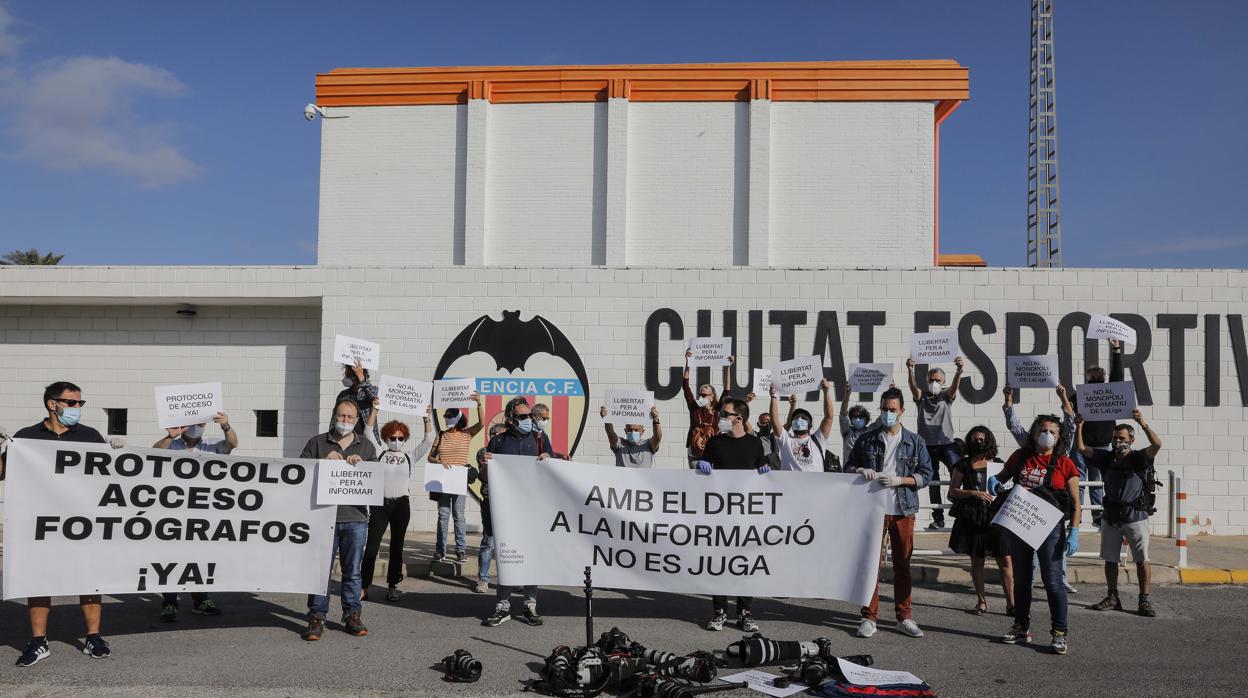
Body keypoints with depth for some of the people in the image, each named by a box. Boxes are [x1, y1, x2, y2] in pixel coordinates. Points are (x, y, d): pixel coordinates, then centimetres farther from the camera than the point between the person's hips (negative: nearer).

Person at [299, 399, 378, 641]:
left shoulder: (366, 448, 15)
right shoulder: (317, 443, 10)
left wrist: (360, 465, -7)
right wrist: (323, 461, -12)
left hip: (355, 517, 2)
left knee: (352, 571, 6)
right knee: (321, 569, -2)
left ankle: (352, 615, 15)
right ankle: (317, 618, 5)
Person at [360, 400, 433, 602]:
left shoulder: (410, 456, 8)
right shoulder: (379, 453, 6)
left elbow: (428, 441, 0)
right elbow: (368, 433, -4)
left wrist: (427, 418, -9)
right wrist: (374, 410, -12)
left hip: (401, 504, 2)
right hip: (380, 503, -1)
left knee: (397, 547, 7)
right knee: (371, 547, -5)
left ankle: (392, 587, 14)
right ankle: (363, 587, 0)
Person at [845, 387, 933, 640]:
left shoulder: (915, 441, 7)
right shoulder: (867, 439, 6)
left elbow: (926, 474, 4)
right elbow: (848, 467, 11)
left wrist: (899, 480, -11)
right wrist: (860, 471, -12)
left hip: (903, 509, 1)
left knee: (903, 564, 7)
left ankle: (904, 617, 18)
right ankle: (869, 617, 7)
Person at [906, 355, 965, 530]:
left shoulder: (946, 395, 8)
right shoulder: (922, 396, 9)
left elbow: (954, 386, -13)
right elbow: (913, 386, -12)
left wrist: (959, 370, -35)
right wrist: (910, 370, -33)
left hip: (947, 443, -1)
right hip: (928, 445, 1)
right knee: (933, 482, 5)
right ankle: (938, 519, 10)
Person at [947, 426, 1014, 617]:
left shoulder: (998, 463, 9)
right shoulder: (963, 465, 5)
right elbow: (953, 491, 1)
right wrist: (974, 493, -13)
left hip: (996, 517, 0)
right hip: (972, 519, 0)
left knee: (1005, 561, -4)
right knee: (977, 561, 6)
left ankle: (1011, 603, 2)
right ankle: (981, 602, 16)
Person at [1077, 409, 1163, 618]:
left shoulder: (1139, 458, -4)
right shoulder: (1106, 458, 8)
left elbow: (1156, 445, -22)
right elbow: (1081, 448, 3)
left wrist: (1143, 423, -35)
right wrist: (1079, 425, -9)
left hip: (1135, 516, -4)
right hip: (1110, 516, 4)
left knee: (1142, 560, -3)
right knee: (1110, 559, 10)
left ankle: (1145, 600, 4)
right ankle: (1112, 598, 20)